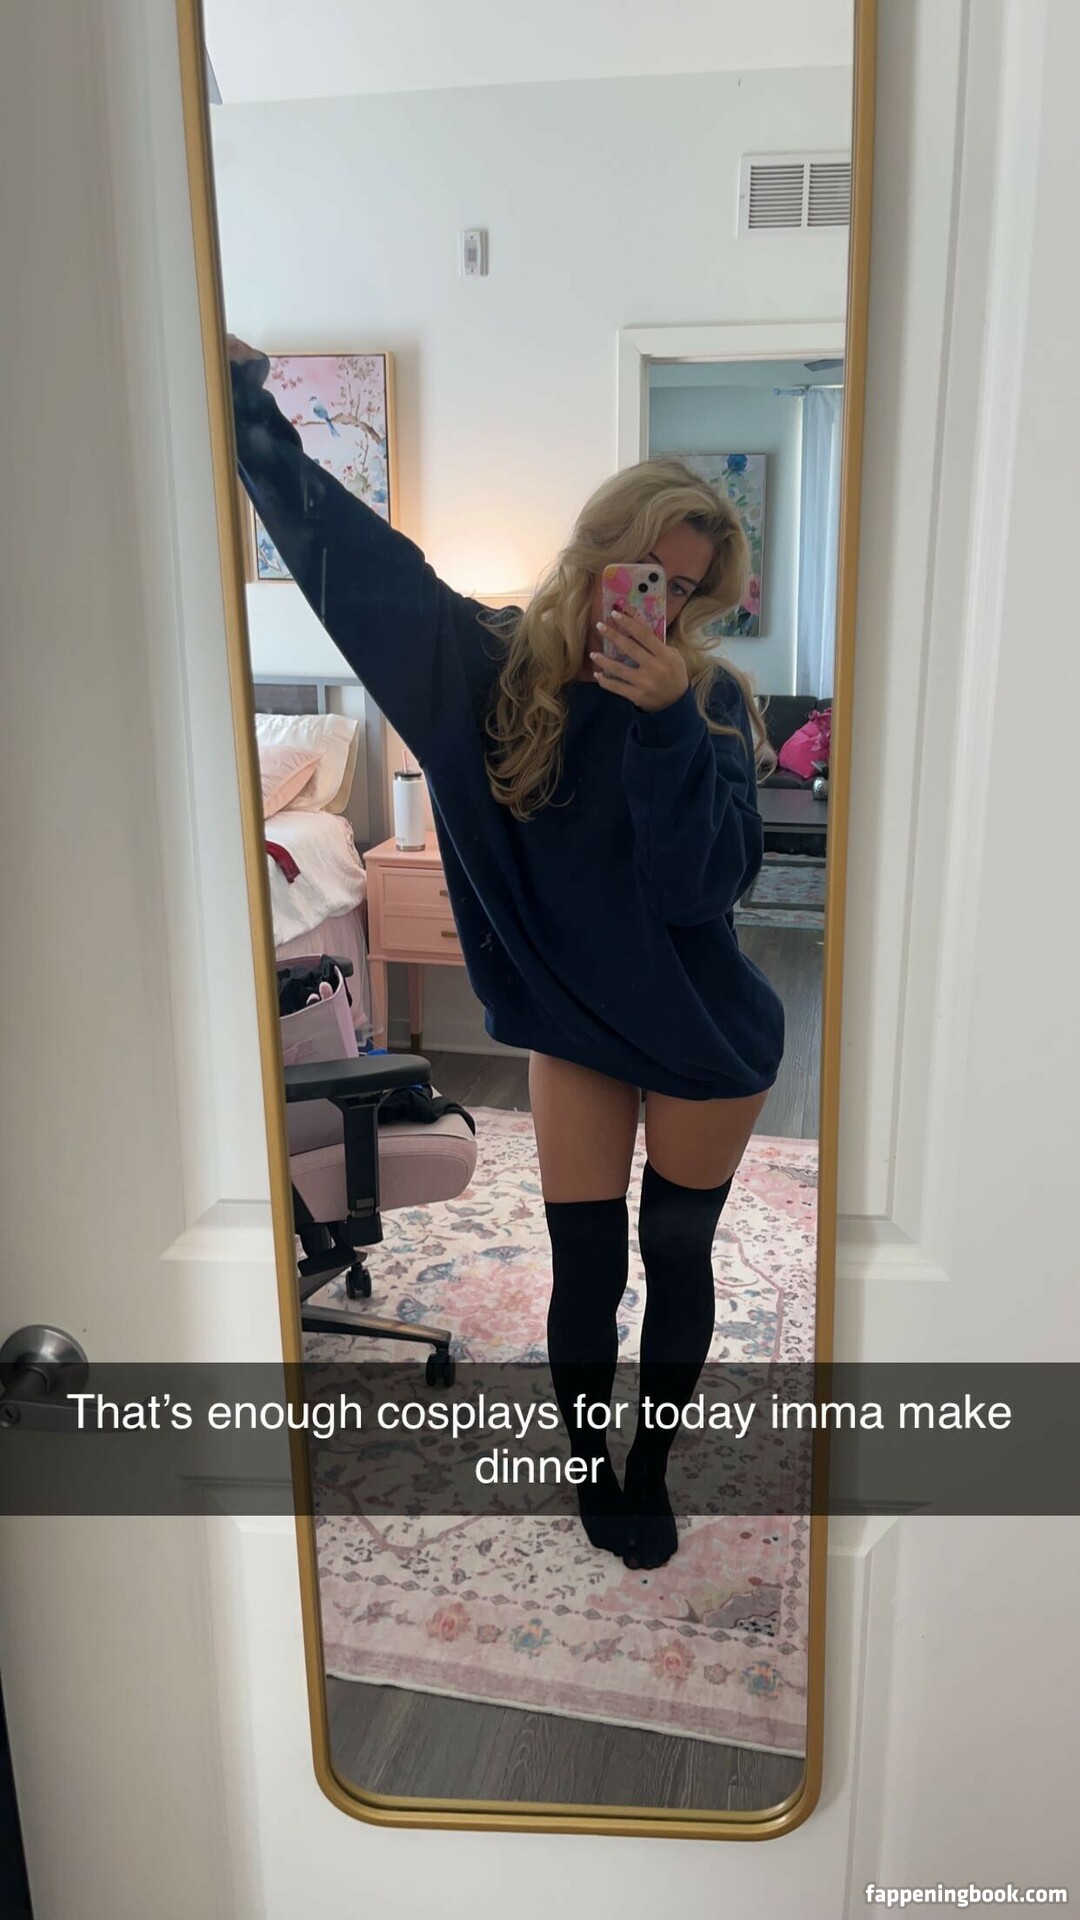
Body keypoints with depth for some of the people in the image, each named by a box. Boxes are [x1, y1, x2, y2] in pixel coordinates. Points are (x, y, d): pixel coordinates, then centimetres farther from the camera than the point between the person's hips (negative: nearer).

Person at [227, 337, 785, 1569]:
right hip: (572, 1020, 1)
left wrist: (663, 717, -33)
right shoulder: (499, 668, -9)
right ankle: (588, 1471, 35)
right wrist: (247, 404, -10)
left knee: (676, 1259, 14)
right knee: (584, 1268, 10)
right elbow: (349, 549, -5)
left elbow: (705, 882, -25)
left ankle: (648, 1472, 38)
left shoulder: (711, 701, -14)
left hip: (705, 1035, -1)